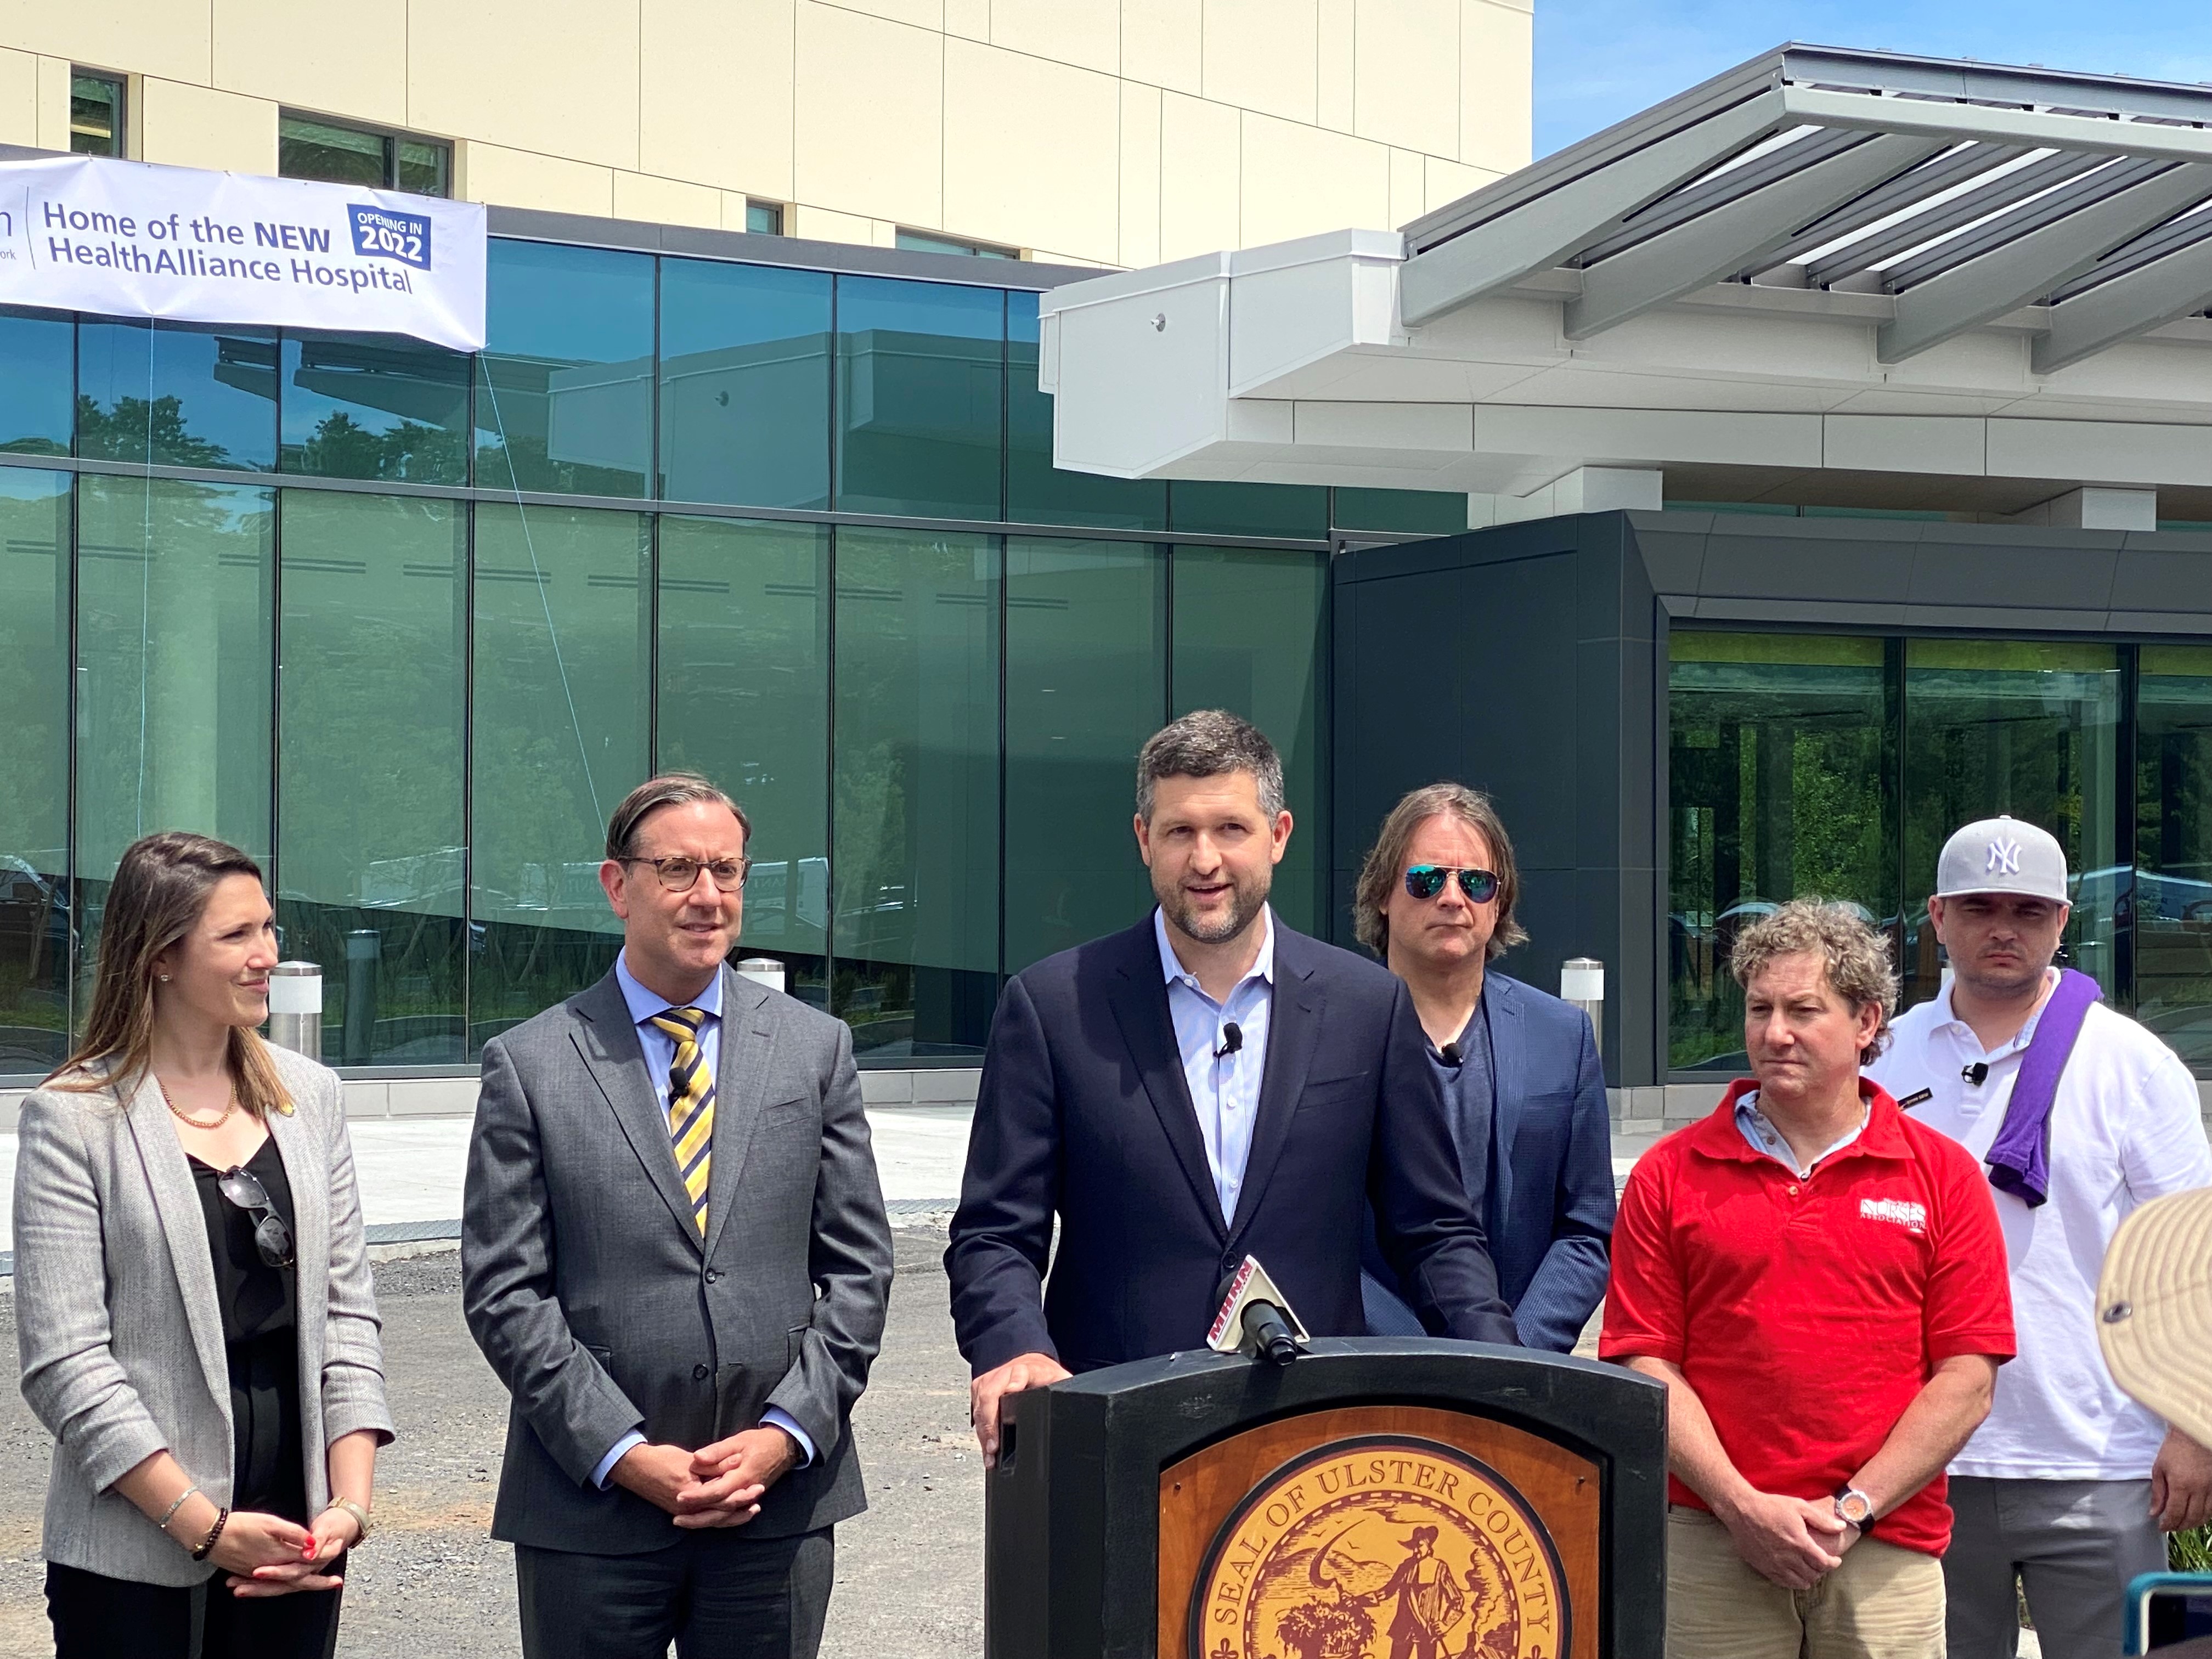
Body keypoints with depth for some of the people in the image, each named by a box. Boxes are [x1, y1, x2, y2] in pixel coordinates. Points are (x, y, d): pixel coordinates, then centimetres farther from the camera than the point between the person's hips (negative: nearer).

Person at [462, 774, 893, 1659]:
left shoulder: (816, 1047, 7)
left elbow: (858, 1268, 5)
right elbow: (503, 1293, -3)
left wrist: (785, 1434, -6)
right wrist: (627, 1455, -11)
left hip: (780, 1498, 2)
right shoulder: (529, 1065, 1)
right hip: (590, 1510, -1)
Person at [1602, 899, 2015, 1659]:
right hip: (1709, 1545, 0)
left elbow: (1968, 1380, 1)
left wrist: (1854, 1509, -7)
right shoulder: (1670, 1175, 6)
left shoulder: (1943, 1175, 6)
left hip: (1885, 1548, 0)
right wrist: (1744, 1508, -9)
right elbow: (1646, 1364, 1)